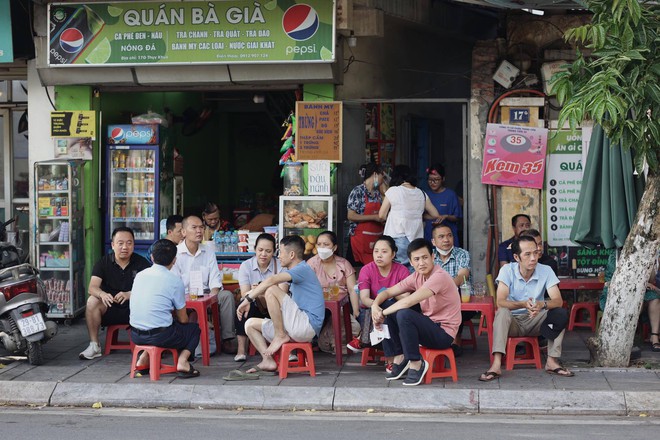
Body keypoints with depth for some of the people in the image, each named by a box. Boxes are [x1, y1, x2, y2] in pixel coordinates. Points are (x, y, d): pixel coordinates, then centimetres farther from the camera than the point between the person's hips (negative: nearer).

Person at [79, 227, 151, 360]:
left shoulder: (141, 263, -2)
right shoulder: (103, 263, 1)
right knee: (92, 301, -27)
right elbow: (92, 288, -12)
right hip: (109, 309, 1)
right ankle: (94, 346, -16)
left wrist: (129, 294, -34)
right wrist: (102, 294, -37)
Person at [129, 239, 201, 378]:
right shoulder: (175, 281, -7)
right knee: (194, 328, 20)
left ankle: (145, 358, 18)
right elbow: (183, 319, 2)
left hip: (135, 335, 6)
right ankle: (182, 361, -3)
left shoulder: (140, 275, 8)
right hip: (160, 336, -5)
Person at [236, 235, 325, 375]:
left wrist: (247, 300, -21)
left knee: (271, 290, -22)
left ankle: (280, 335, -13)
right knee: (250, 324, 12)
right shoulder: (295, 273, 24)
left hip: (307, 325, -10)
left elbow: (272, 280, -24)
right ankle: (268, 361, -7)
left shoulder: (302, 269, -10)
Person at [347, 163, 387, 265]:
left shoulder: (377, 192, 13)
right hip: (361, 237, -6)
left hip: (377, 237, 6)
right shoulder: (358, 191, -8)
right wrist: (374, 217, -15)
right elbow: (351, 216, -12)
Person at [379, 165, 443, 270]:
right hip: (417, 238, 4)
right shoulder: (421, 194, 8)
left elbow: (382, 216, 0)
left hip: (397, 237, -4)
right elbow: (435, 215, 14)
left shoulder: (393, 191, -3)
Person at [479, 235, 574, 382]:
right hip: (513, 321, -2)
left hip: (535, 321, 2)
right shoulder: (507, 270, -13)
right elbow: (500, 302, -23)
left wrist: (542, 304, -41)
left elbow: (558, 301, -18)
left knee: (561, 314, -23)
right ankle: (496, 365, -42)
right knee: (502, 312, -34)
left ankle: (552, 361, -18)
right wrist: (523, 304, -41)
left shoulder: (546, 271, -8)